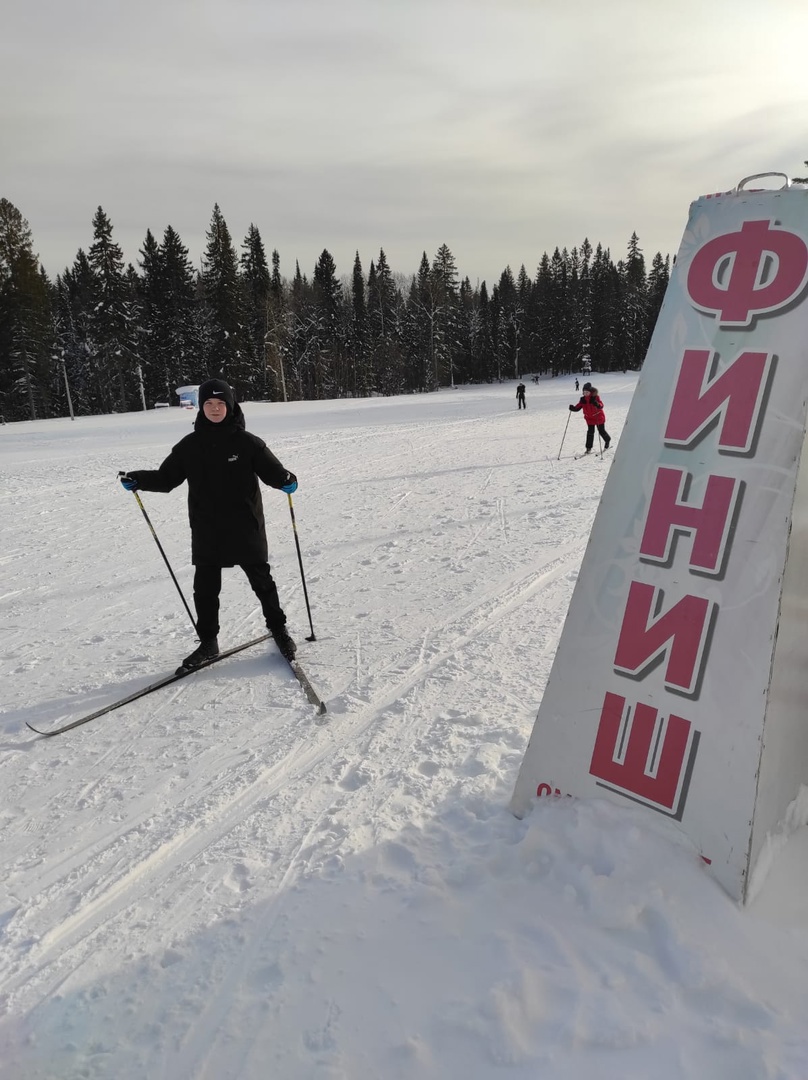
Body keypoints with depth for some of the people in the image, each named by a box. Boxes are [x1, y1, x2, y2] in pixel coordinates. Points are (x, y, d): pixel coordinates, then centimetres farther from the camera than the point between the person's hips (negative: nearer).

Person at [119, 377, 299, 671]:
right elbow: (167, 477, 8)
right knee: (205, 588, 9)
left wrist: (286, 481, -26)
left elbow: (271, 470, -5)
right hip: (206, 533, 3)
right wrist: (138, 479, -8)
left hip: (245, 529, -2)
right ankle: (208, 642, 25)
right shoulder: (189, 446, 2)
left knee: (262, 581, 10)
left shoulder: (247, 443, -6)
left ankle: (278, 629, 29)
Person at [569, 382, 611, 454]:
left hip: (598, 417, -3)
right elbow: (578, 407, -6)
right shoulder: (583, 399, -7)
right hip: (589, 418, 3)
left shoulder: (595, 397, -21)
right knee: (590, 432, -3)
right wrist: (573, 408, -26)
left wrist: (597, 404, -54)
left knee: (601, 431, 10)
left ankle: (608, 440, 39)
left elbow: (601, 405, -32)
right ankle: (589, 448, 2)